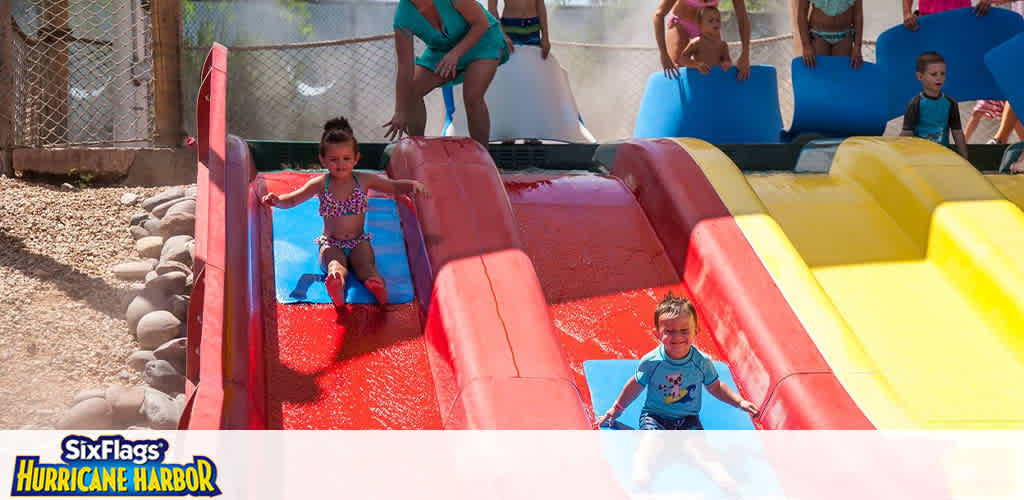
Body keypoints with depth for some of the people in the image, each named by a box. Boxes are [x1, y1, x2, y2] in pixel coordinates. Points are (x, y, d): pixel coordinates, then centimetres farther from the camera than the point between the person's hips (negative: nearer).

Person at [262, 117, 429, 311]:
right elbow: (292, 200, 2)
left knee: (364, 262, -30)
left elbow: (395, 186, 5)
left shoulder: (364, 180, 2)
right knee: (335, 262, -34)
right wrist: (276, 200, -20)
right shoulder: (320, 184, 0)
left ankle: (376, 282, -62)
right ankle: (336, 283, -67)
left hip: (359, 242, 1)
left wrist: (413, 185, -15)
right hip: (331, 244, -1)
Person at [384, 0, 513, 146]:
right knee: (410, 91, -6)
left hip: (483, 39, -4)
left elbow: (482, 23, -26)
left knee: (472, 97, -25)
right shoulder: (402, 18, -26)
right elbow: (405, 69, -23)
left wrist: (456, 54, -37)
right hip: (445, 48, 4)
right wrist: (400, 112, -23)